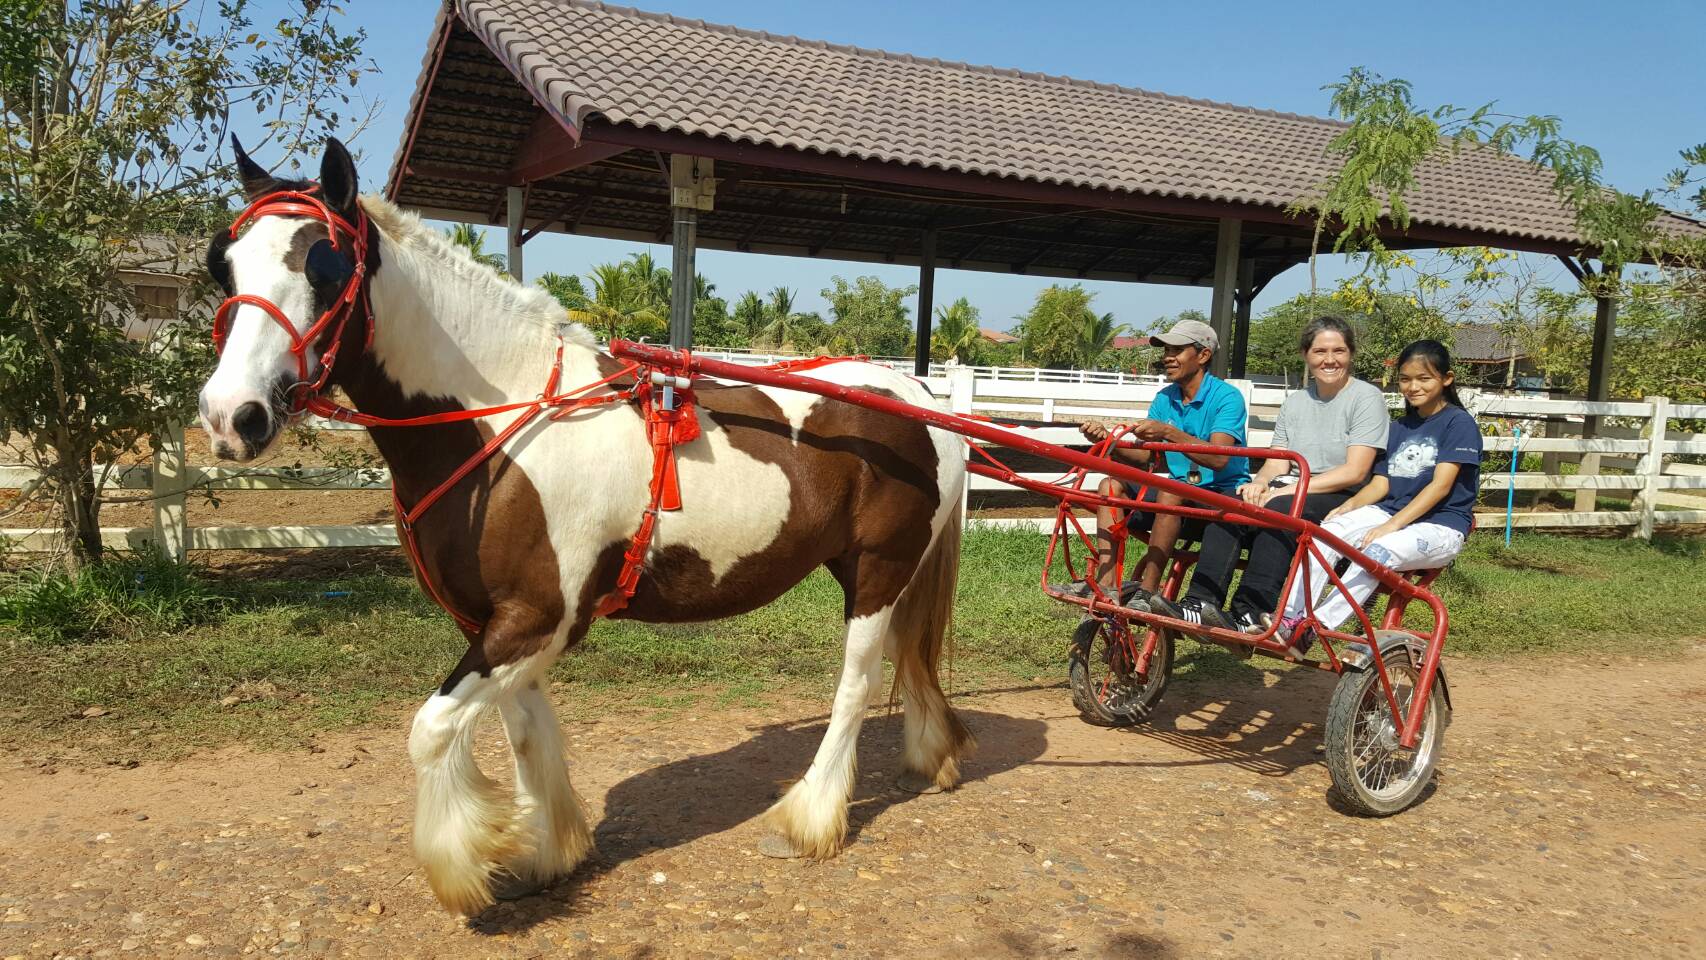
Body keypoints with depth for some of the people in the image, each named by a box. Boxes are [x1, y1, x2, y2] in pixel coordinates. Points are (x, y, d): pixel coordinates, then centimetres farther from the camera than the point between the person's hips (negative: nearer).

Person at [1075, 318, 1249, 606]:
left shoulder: (1226, 396, -11)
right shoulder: (1164, 399, 9)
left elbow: (1219, 458, -27)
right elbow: (1144, 455, 1)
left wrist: (1168, 433, -38)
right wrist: (1108, 439, -18)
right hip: (1182, 494, 7)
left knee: (1172, 493, -35)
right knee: (1111, 486, -11)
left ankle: (1146, 591, -31)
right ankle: (1104, 585, -23)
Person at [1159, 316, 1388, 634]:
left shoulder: (1367, 397, -1)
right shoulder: (1295, 402, 18)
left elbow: (1355, 471, -12)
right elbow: (1277, 464, 11)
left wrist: (1287, 490, -19)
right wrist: (1258, 484, -14)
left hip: (1342, 499, -5)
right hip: (1293, 492, 5)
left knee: (1279, 509, -36)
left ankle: (1252, 614, -40)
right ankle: (1200, 604, -33)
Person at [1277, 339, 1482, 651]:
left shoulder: (1459, 422, -3)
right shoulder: (1400, 427, 19)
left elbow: (1440, 485, -14)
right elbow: (1381, 483, 11)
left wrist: (1391, 525, -23)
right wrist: (1351, 504, -12)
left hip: (1439, 524, -6)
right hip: (1390, 512, 6)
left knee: (1377, 552, -36)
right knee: (1326, 533, -24)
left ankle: (1311, 629, -38)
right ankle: (1289, 617, -32)